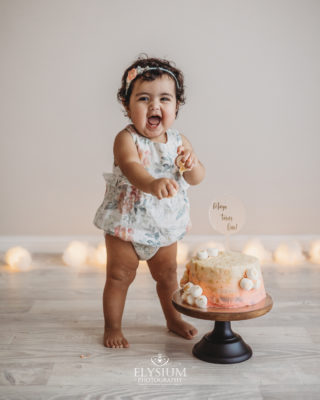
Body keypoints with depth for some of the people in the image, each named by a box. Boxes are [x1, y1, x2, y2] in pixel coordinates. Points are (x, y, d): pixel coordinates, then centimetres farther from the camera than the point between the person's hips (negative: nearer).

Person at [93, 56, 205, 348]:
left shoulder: (179, 141, -5)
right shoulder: (126, 139, -22)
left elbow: (198, 178, -1)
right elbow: (130, 167, -41)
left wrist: (192, 165, -25)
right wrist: (152, 184, -62)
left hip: (166, 225, 5)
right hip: (127, 223, -4)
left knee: (167, 274, 21)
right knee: (119, 277, 8)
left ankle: (173, 318, 43)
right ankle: (112, 327, 27)